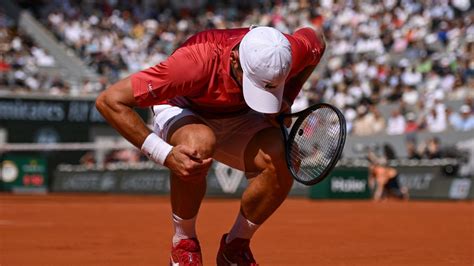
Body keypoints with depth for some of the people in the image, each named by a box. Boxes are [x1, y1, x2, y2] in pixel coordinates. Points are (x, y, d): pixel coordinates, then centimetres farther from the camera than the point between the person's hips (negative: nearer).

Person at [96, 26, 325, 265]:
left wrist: (286, 100, -9)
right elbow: (109, 100, -37)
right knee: (198, 143, -40)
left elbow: (316, 37, 1)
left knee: (282, 161, -28)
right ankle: (183, 243, -15)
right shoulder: (196, 63, -39)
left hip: (240, 119, 3)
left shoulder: (291, 53, -28)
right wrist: (165, 154, -43)